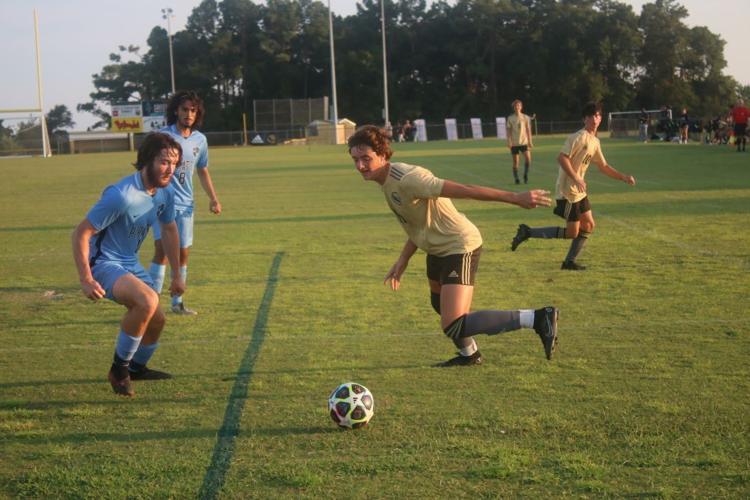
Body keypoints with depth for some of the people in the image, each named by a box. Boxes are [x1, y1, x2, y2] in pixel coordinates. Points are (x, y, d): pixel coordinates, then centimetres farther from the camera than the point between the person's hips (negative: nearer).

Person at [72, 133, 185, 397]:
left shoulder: (166, 193, -3)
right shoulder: (121, 196, -28)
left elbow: (169, 230, 16)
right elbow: (80, 233, -23)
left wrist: (176, 275, 19)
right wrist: (85, 280, -24)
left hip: (131, 263, 8)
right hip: (103, 263, -8)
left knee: (156, 320, 12)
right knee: (148, 301, -32)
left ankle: (136, 368, 43)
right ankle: (119, 369, -13)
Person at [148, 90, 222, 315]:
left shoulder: (200, 140, 8)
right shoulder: (163, 136, -8)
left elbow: (203, 171, 20)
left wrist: (213, 198, 13)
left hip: (185, 204, 6)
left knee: (183, 253, 10)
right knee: (162, 249, -17)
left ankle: (177, 302, 21)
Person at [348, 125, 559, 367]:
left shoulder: (407, 179, -27)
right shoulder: (387, 182, 4)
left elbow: (466, 190, -31)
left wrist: (515, 198, -34)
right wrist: (401, 263, 15)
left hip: (460, 248, -10)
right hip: (438, 249, 10)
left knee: (453, 328, -18)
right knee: (440, 303, 31)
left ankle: (537, 318, -15)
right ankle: (469, 354, 56)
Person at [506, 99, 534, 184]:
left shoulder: (526, 117, 5)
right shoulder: (510, 118, 2)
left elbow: (528, 130, 7)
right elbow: (508, 131, 1)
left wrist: (530, 141, 3)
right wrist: (509, 142, -8)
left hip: (524, 142, 1)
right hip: (514, 143, -1)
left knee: (528, 158, -14)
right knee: (515, 161, 1)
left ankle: (526, 175, 4)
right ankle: (516, 179, 10)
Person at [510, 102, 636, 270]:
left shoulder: (595, 142, 13)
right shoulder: (578, 137, -16)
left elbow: (603, 166, 22)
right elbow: (562, 158, -24)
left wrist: (623, 177, 14)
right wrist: (576, 179, -30)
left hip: (579, 191, 9)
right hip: (568, 192, -9)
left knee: (588, 225, 11)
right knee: (572, 233, -5)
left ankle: (570, 262, 18)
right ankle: (528, 232, -2)